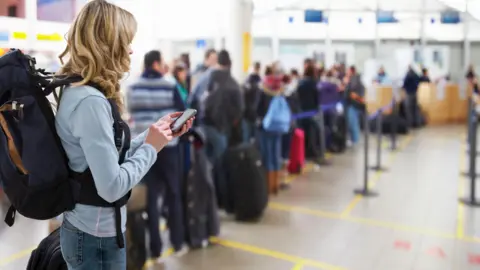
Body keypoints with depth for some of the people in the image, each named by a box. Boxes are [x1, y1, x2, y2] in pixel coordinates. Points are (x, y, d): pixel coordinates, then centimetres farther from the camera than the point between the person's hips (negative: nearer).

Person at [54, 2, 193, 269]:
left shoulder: (77, 90, 4)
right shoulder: (90, 101, -26)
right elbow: (112, 187, -28)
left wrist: (153, 134, 7)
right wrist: (151, 147, -16)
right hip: (97, 238, -9)